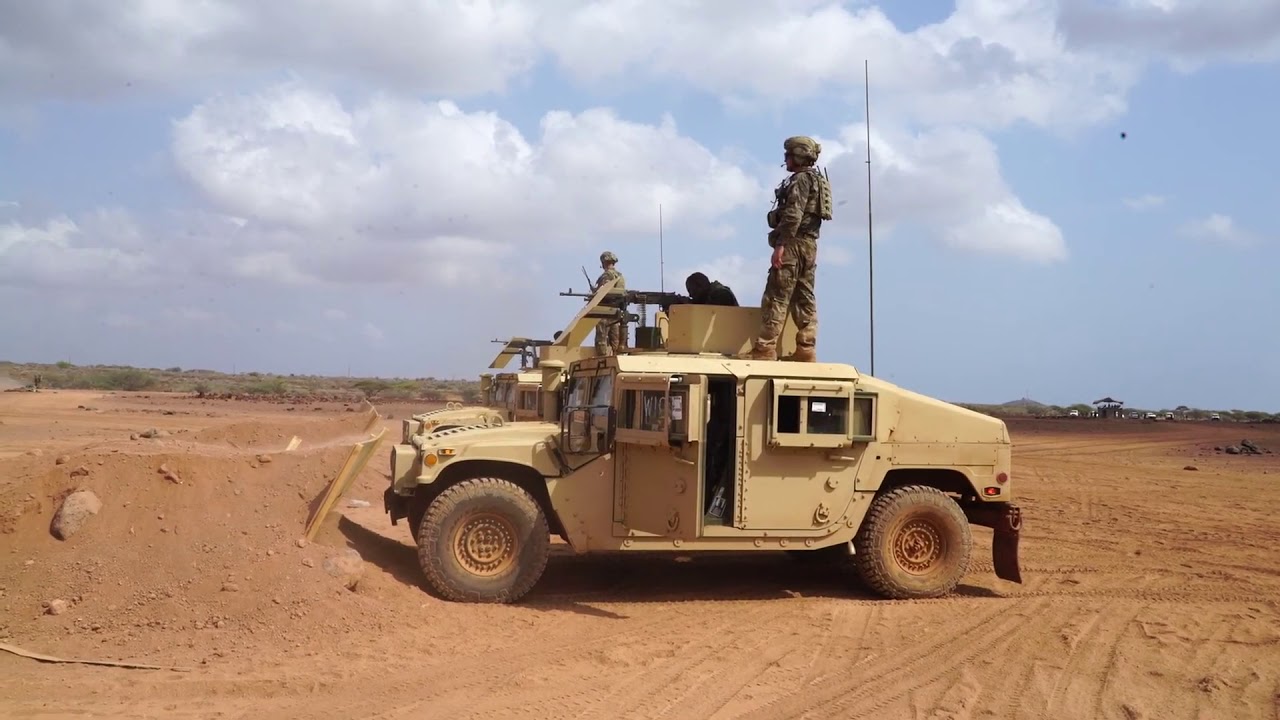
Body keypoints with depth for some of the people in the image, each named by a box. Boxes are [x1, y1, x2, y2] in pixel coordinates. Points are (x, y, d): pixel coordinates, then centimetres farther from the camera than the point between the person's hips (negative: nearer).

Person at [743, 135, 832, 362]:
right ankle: (806, 350, 5)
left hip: (794, 244, -10)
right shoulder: (818, 180, 21)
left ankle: (765, 348, -14)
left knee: (776, 297, -11)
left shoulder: (800, 179, -9)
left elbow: (793, 215, -19)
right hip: (810, 245, 10)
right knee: (805, 299, 7)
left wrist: (780, 245, -22)